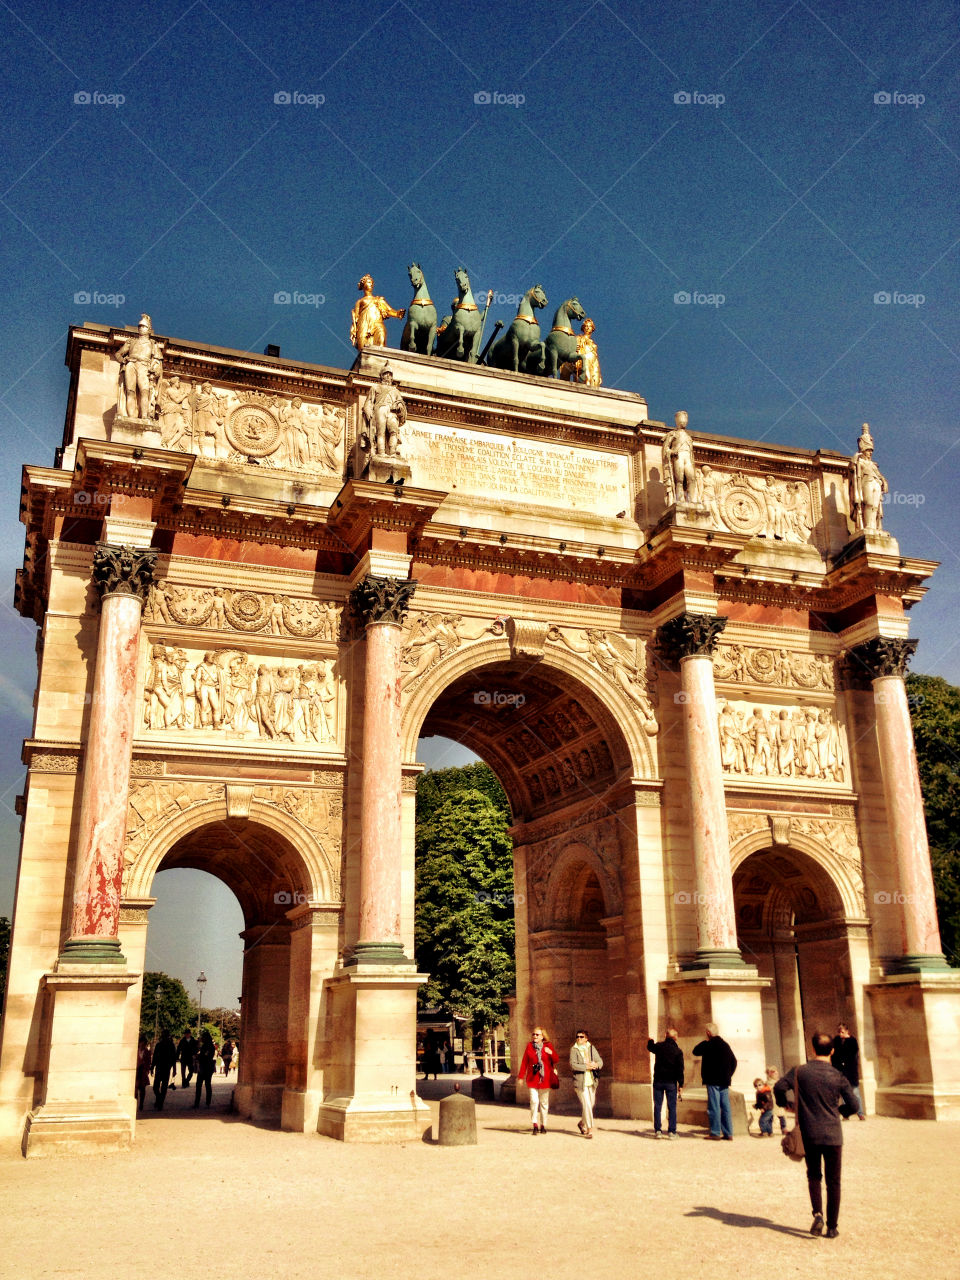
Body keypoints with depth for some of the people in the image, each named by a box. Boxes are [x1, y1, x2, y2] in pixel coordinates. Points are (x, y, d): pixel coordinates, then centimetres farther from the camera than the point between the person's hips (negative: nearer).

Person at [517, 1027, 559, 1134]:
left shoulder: (548, 1046, 3)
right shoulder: (529, 1046, 5)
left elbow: (556, 1060, 5)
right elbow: (524, 1062, 8)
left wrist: (551, 1053, -16)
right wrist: (521, 1076, 7)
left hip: (545, 1078, 0)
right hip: (532, 1079, 0)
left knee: (544, 1102, 6)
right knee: (534, 1101, -11)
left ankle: (543, 1125, 17)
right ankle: (535, 1125, -6)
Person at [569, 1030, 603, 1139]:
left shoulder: (591, 1048, 8)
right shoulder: (574, 1049, -3)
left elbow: (600, 1061, 8)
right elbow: (572, 1065, -13)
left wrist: (596, 1064, -15)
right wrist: (586, 1066, -19)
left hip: (591, 1082, 5)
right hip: (580, 1082, -4)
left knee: (591, 1105, 12)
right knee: (586, 1105, -12)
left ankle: (582, 1123, 35)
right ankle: (589, 1129, -4)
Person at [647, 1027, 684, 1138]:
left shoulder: (658, 1046, -2)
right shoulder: (678, 1051, -6)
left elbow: (650, 1048, 22)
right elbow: (680, 1069, -6)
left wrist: (650, 1041, 43)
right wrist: (680, 1085, -1)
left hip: (658, 1081, 1)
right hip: (671, 1082, -1)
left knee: (657, 1106, 7)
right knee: (672, 1107, 4)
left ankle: (657, 1130, 7)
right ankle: (671, 1131, 1)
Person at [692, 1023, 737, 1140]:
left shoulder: (708, 1045, -9)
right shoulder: (725, 1045, 11)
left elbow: (696, 1051, 2)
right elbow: (734, 1062, 15)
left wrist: (704, 1041, 10)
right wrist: (728, 1075, 17)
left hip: (713, 1082, -6)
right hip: (725, 1082, 6)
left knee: (714, 1107, -4)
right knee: (725, 1107, 8)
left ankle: (715, 1133, -5)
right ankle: (728, 1133, 8)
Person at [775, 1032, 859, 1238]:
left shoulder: (799, 1072, -4)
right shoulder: (838, 1076, -4)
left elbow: (779, 1087, -14)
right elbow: (853, 1104, -2)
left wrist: (785, 1104, 6)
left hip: (809, 1135, 1)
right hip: (833, 1135, 0)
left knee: (814, 1176, 18)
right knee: (833, 1182, 10)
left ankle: (817, 1213, -2)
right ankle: (832, 1227, 11)